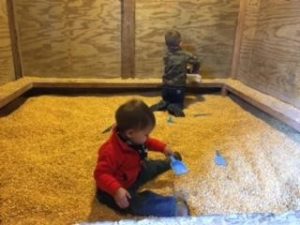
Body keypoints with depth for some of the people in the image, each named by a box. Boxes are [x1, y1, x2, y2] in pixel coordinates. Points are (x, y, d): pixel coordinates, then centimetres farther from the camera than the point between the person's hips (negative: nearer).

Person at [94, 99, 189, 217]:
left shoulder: (135, 139, -11)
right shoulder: (111, 151, -39)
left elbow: (147, 143, 10)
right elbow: (101, 174, -40)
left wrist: (163, 148, 1)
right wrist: (117, 190, -53)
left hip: (134, 173, 9)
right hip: (112, 191, -8)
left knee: (151, 167, 23)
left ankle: (169, 162, 53)